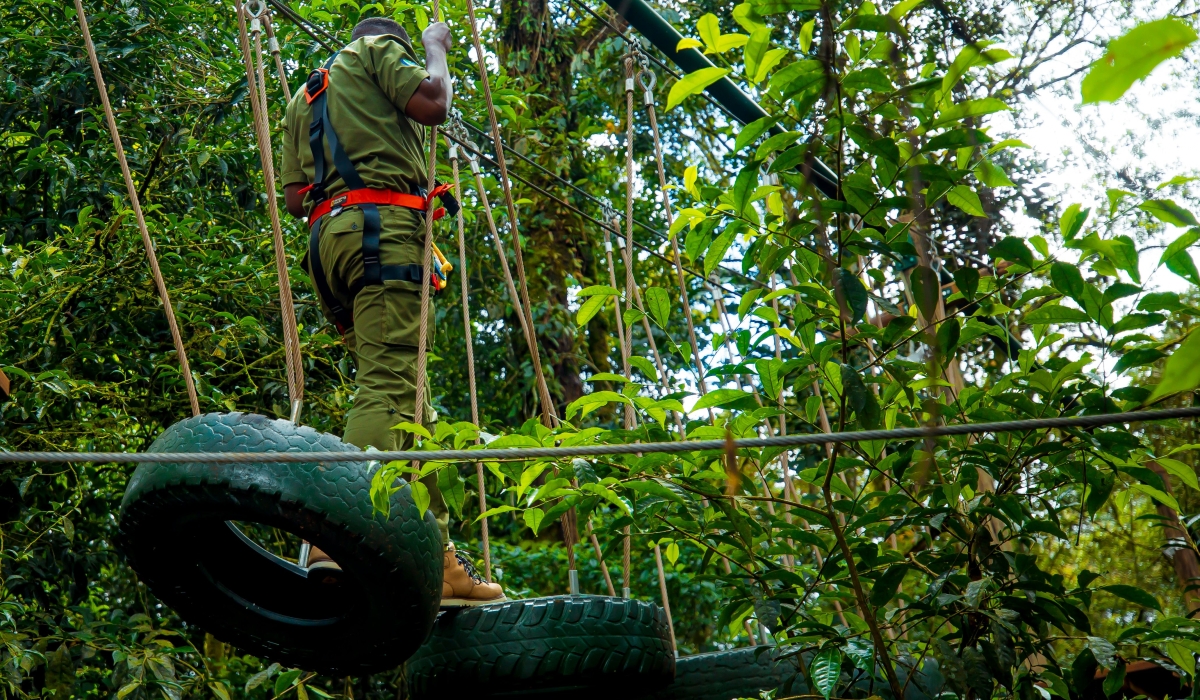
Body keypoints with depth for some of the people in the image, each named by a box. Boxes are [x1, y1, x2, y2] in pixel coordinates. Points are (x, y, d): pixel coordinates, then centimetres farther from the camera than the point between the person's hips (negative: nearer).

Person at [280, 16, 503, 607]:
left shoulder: (303, 99, 33)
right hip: (382, 226, -8)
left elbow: (294, 196, 23)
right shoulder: (376, 49, 14)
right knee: (390, 387, -21)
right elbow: (432, 103, -3)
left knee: (411, 400, 5)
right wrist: (436, 49, 15)